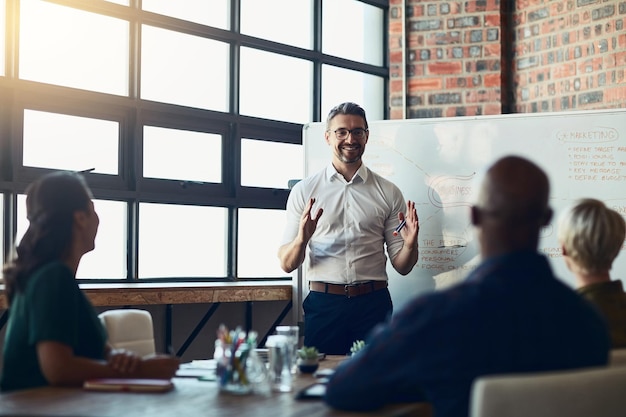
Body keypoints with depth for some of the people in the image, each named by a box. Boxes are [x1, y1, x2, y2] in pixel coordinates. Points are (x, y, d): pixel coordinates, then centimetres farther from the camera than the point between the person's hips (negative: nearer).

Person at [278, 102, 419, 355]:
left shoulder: (388, 193, 8)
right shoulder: (304, 191, 6)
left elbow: (402, 266, 8)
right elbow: (287, 265, 2)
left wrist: (410, 244, -13)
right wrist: (302, 239, -18)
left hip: (373, 305, 1)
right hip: (323, 303, -1)